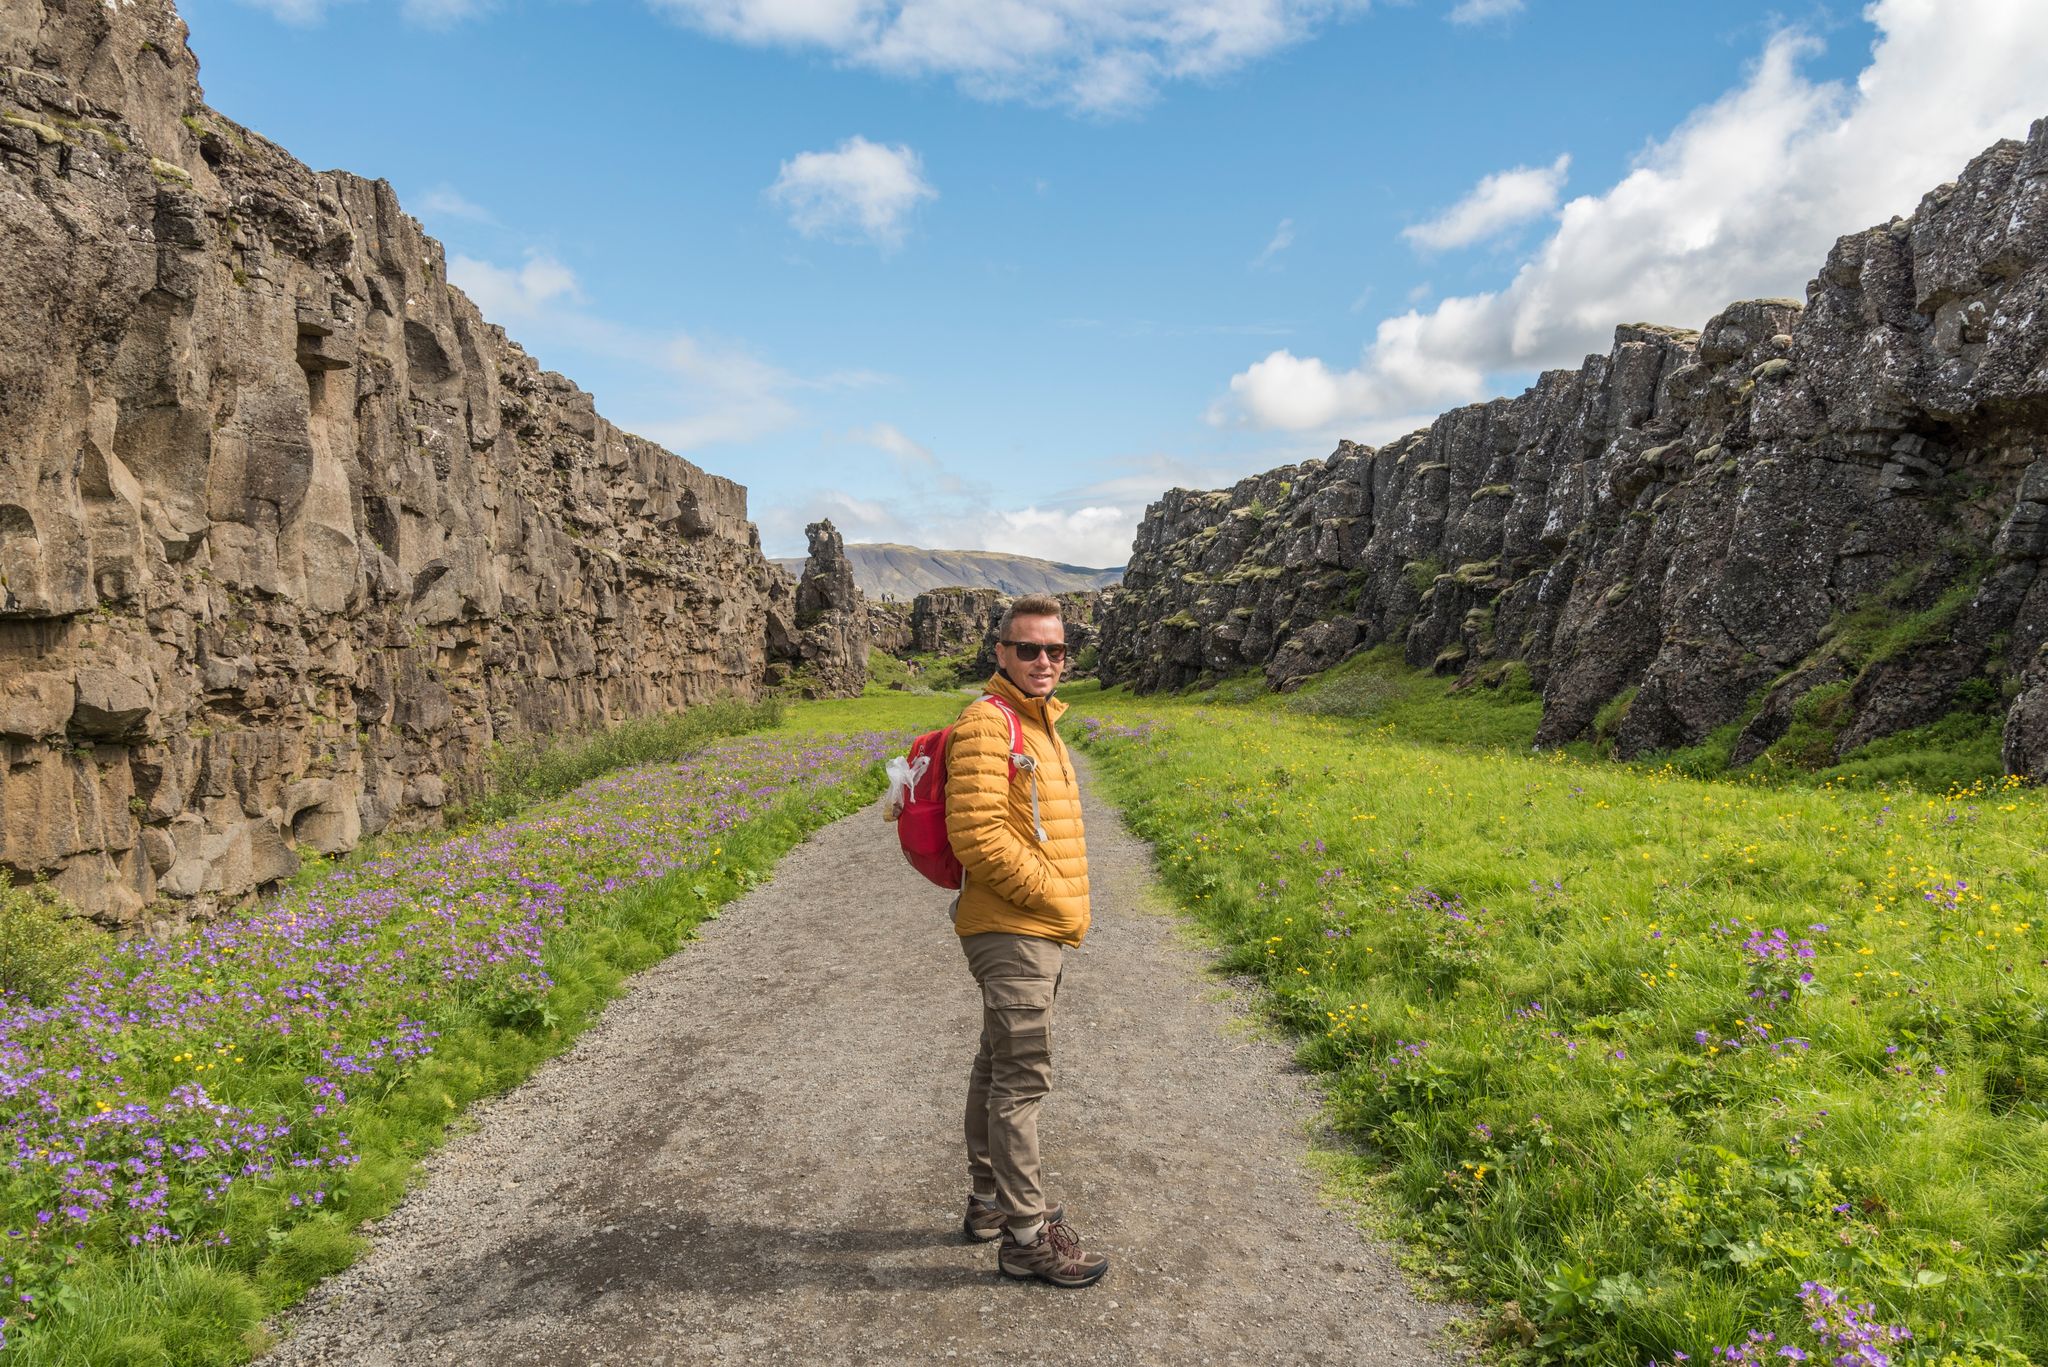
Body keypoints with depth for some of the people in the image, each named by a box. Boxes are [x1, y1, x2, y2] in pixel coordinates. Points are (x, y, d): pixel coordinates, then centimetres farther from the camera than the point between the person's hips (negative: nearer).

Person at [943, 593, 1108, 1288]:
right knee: (1022, 1079, -4)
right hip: (1012, 932, -10)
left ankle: (990, 1202, 31)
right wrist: (1054, 899, -16)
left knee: (998, 1068, 18)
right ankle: (1025, 1236, 6)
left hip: (1036, 930, 10)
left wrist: (1065, 904, 10)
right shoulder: (988, 724, -16)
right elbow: (979, 836, -24)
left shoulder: (1040, 724, 15)